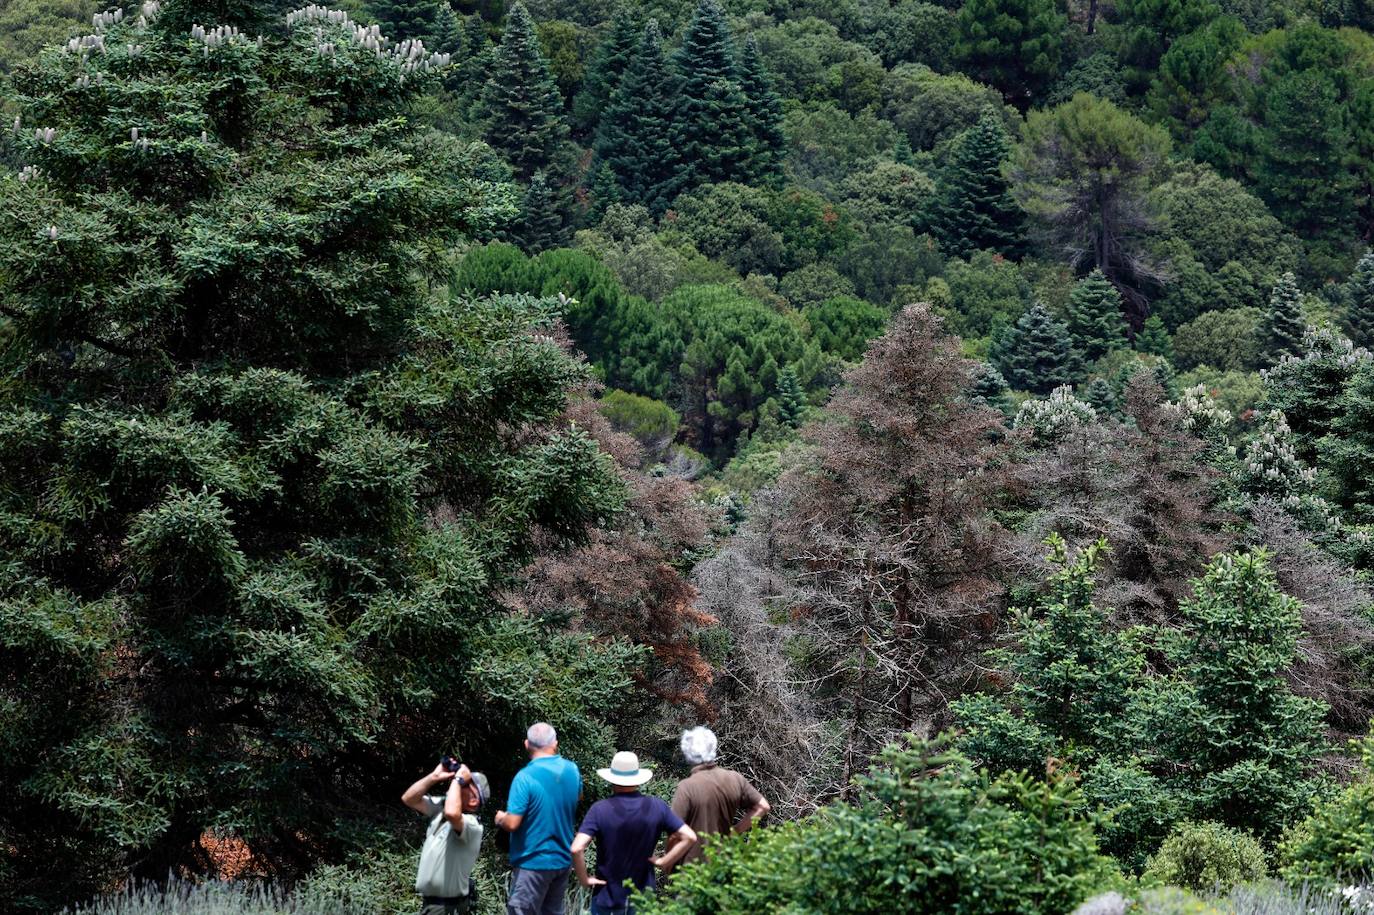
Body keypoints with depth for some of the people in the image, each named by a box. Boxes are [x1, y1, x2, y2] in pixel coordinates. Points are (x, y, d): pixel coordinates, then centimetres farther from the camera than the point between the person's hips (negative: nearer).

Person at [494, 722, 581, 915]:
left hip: (533, 863, -6)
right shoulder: (572, 770, 0)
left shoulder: (526, 777, -20)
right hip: (562, 860, 6)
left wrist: (500, 818, 1)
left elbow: (512, 824, -21)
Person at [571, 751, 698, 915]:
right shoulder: (656, 807, -5)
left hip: (607, 900, -2)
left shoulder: (600, 810, -14)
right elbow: (689, 837, -8)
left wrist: (584, 879, -9)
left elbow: (577, 849, -23)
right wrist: (663, 862, -1)